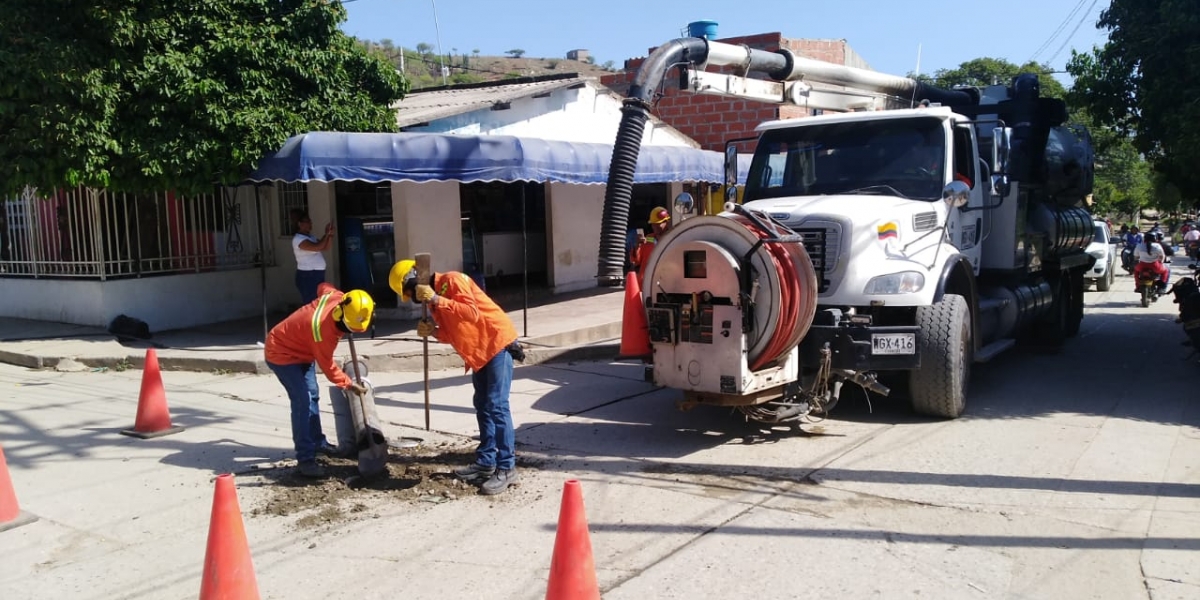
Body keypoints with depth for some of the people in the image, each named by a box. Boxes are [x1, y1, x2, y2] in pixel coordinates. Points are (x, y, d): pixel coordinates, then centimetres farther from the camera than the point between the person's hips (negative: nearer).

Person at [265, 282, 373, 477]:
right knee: (302, 400, -20)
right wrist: (349, 384, -17)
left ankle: (318, 442, 35)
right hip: (282, 352, -10)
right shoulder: (323, 329, -38)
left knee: (312, 396, 18)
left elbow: (323, 287, 9)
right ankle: (305, 459, -19)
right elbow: (327, 366, -24)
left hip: (302, 350, 10)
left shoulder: (337, 296, -17)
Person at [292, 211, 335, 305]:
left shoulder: (311, 236, 15)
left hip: (318, 274, 9)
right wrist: (326, 234, -14)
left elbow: (325, 247, 15)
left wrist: (330, 234, -1)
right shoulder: (298, 239, -14)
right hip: (307, 276, -9)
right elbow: (317, 247, -26)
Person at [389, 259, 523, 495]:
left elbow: (472, 314, -29)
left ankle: (507, 468, -9)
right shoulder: (434, 299, 12)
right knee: (482, 407, 13)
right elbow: (453, 333, 13)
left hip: (497, 344, -10)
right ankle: (485, 462, 22)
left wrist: (436, 300, -29)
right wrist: (432, 331, -6)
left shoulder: (452, 280, -15)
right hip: (479, 352, 10)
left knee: (497, 407, -12)